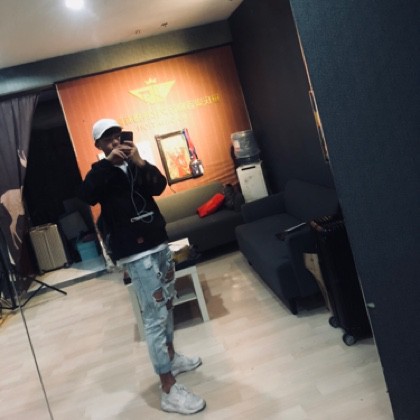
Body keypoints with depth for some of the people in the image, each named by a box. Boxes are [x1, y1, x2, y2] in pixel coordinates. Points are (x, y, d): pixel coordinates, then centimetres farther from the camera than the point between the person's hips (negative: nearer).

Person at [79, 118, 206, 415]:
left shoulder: (136, 165, 13)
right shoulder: (102, 171, -1)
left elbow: (159, 187, -3)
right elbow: (87, 196, -21)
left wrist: (141, 162, -16)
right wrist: (108, 162, -24)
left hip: (160, 244, 7)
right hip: (136, 254, -6)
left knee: (167, 304, 17)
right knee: (154, 316, -8)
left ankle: (171, 356, 38)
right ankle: (169, 390, -2)